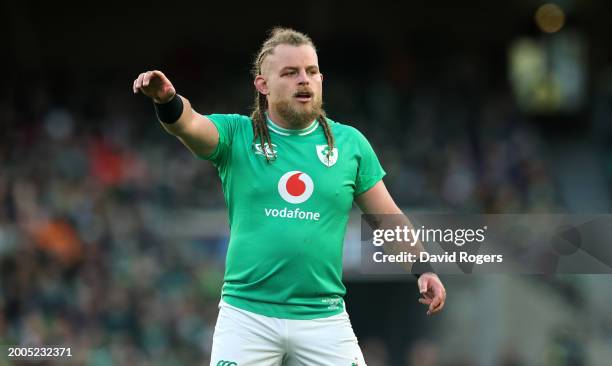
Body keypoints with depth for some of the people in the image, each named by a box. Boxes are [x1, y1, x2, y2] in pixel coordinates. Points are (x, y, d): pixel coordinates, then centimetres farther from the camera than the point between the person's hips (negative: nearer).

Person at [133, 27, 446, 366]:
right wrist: (167, 101, -42)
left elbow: (388, 217, 12)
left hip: (323, 319, 1)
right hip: (246, 316, -1)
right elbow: (189, 124, -19)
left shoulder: (350, 143, 7)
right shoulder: (236, 134, 1)